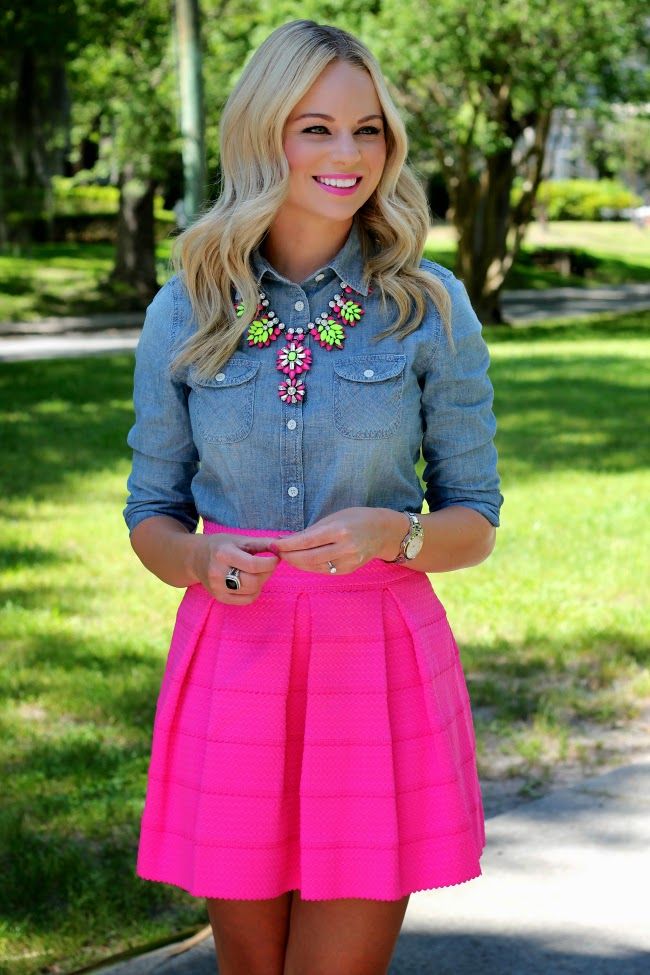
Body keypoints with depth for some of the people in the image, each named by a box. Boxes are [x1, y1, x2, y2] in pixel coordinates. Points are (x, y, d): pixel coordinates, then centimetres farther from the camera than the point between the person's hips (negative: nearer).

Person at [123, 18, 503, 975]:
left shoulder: (430, 306, -2)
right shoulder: (185, 313, 2)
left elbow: (474, 522, 3)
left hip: (378, 668, -1)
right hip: (233, 667, 2)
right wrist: (203, 560, -14)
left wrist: (388, 533, -18)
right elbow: (151, 516, 9)